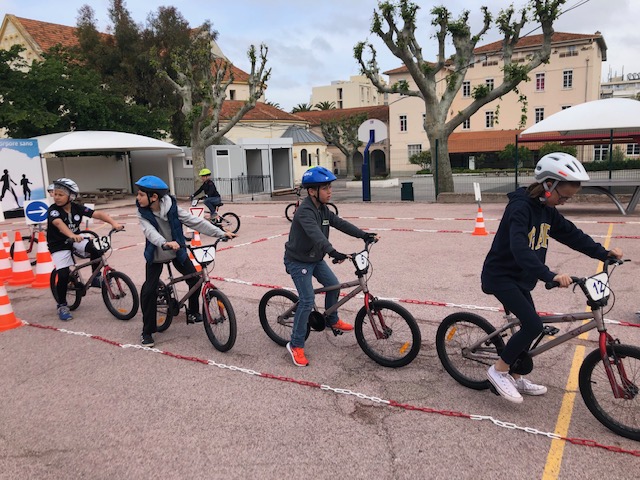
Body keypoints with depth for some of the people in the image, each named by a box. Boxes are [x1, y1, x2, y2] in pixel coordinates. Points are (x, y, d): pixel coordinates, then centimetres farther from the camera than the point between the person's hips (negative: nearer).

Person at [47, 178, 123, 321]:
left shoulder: (77, 208, -10)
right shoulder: (53, 210, -20)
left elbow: (98, 214, -20)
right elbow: (59, 223, -41)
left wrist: (113, 222, -38)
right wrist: (72, 235, -61)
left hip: (76, 240, 3)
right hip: (59, 245, -2)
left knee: (95, 248, -28)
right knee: (63, 275, -15)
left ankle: (96, 278, -5)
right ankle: (62, 305, 6)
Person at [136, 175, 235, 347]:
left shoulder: (172, 208, -18)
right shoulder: (143, 213, -17)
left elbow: (195, 222, -21)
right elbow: (150, 231, -34)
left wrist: (221, 233, -28)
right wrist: (165, 243, -55)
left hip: (177, 252, 1)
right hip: (155, 255, -1)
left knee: (195, 280, -5)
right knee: (149, 290, -10)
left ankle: (193, 313, 22)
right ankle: (147, 331, 3)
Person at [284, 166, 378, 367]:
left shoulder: (322, 209, 0)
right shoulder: (305, 211, -29)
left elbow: (340, 223, -1)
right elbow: (315, 234, -44)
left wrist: (364, 235, -10)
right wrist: (333, 252, -58)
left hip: (315, 258, 9)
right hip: (298, 261, -9)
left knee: (333, 285, 14)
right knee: (307, 301, -13)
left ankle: (332, 320, 38)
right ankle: (296, 345, -1)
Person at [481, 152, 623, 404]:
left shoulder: (547, 210, 5)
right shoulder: (520, 207, -24)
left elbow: (571, 234, 13)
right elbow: (519, 248, -37)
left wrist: (603, 252, 4)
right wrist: (550, 275, -44)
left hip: (520, 278, 9)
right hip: (501, 275, -9)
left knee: (529, 326, 13)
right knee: (533, 325, -17)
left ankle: (516, 378, 29)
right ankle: (499, 370, 0)